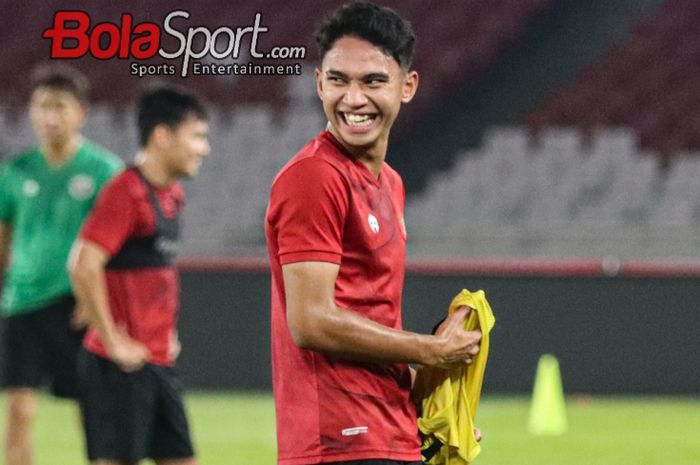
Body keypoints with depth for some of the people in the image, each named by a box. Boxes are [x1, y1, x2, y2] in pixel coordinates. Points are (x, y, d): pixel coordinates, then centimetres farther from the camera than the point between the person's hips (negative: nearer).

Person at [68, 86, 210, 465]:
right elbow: (83, 266, -23)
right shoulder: (127, 192, -14)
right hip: (122, 364, -9)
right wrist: (113, 342, -19)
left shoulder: (171, 195, 13)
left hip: (159, 362, 9)